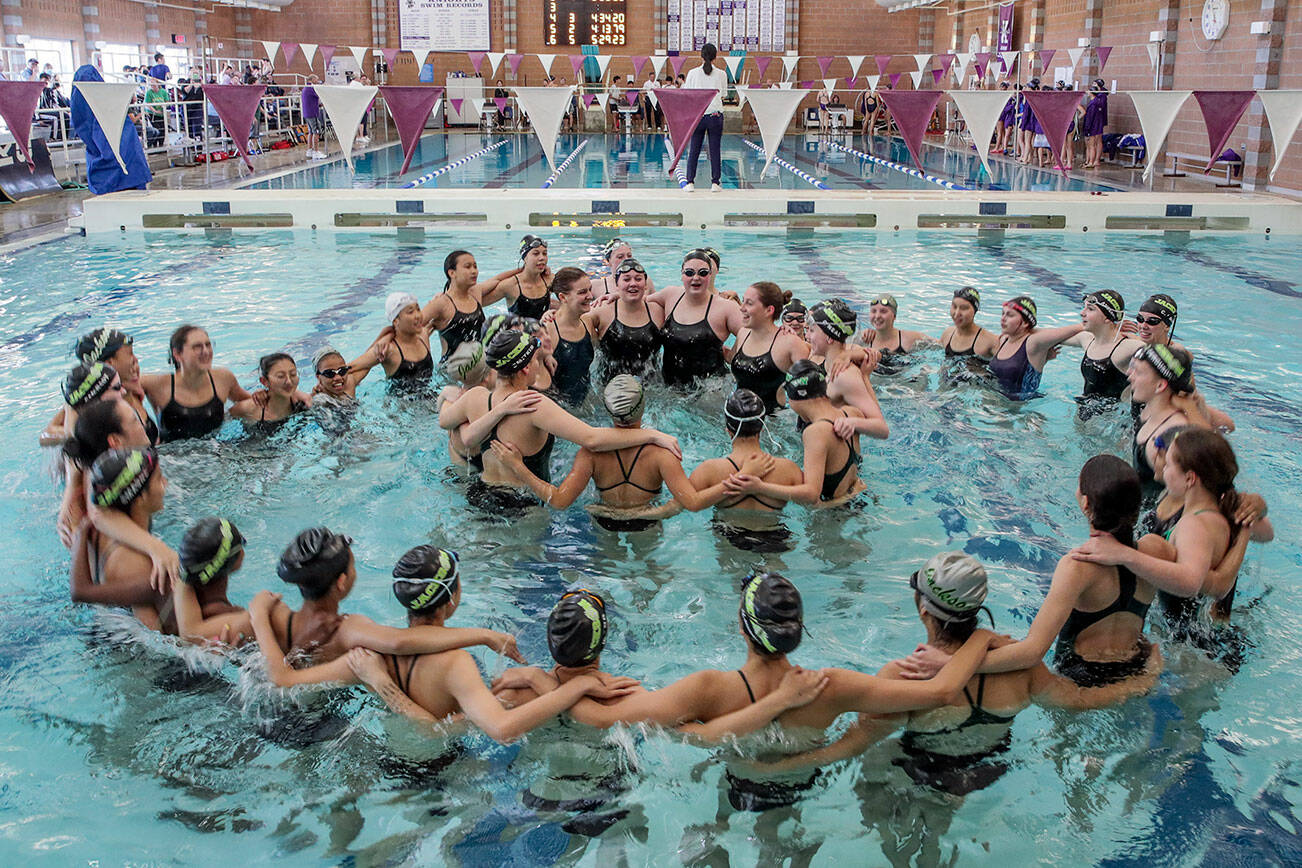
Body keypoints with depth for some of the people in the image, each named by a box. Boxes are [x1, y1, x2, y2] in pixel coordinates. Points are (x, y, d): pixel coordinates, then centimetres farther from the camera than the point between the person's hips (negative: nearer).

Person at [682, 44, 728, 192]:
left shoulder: (693, 73, -2)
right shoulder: (721, 74, -1)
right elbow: (723, 94, 10)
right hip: (715, 116, 0)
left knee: (694, 150, 6)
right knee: (715, 150, 5)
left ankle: (690, 182, 5)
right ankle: (715, 183, 6)